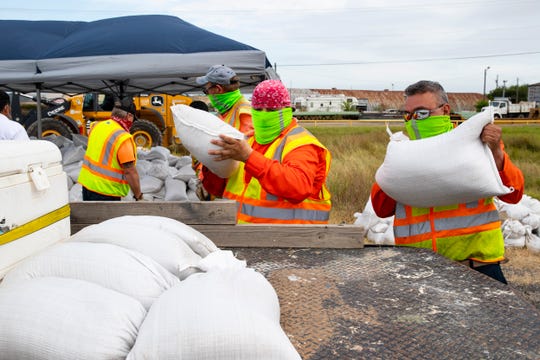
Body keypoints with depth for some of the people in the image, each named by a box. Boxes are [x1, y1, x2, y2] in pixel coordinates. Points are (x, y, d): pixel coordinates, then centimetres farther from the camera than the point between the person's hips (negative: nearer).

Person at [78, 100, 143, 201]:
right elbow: (130, 172, -22)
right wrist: (138, 196, -15)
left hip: (86, 183, 8)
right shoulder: (123, 138, -22)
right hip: (105, 191, -8)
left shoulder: (97, 126, 1)